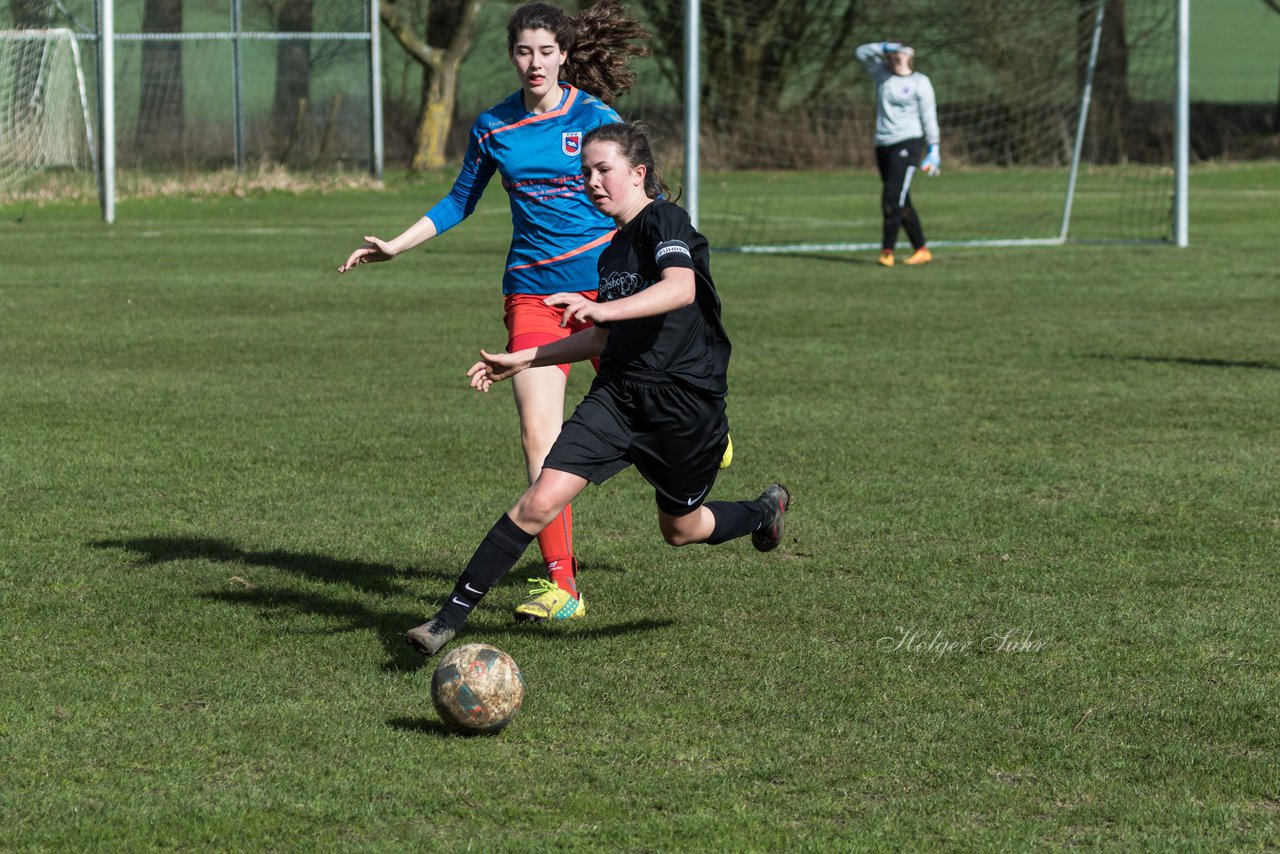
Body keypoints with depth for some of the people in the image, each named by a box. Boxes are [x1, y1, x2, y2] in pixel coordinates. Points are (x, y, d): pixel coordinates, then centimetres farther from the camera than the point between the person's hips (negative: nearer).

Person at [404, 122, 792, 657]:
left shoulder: (665, 222, -11)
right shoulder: (613, 250, 13)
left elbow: (681, 288, -31)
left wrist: (602, 308, -44)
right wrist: (523, 361, 21)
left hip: (686, 401, -6)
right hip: (618, 395, 6)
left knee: (680, 529, 14)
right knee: (540, 502, -11)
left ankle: (766, 510, 47)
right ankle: (450, 617, -12)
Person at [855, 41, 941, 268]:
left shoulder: (920, 82, 1)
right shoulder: (882, 74, 12)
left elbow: (929, 117, 1)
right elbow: (861, 53, 7)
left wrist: (933, 149, -2)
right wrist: (884, 47, -6)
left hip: (908, 142, -6)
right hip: (883, 145, 6)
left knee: (892, 199, -16)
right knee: (902, 203, 8)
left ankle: (887, 251, -16)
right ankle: (921, 250, 16)